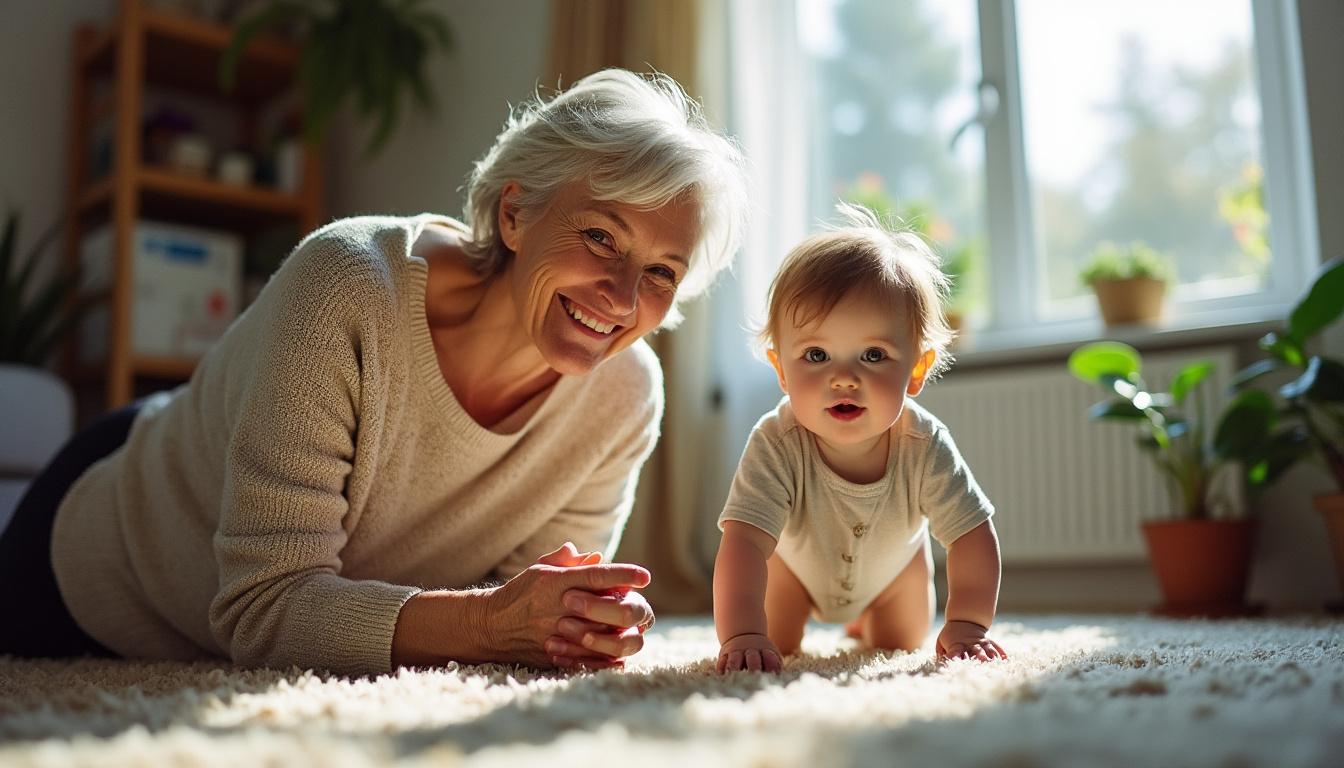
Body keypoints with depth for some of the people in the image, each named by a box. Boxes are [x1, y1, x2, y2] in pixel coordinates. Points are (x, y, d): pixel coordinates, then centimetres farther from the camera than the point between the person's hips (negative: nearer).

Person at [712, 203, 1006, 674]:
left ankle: (864, 622, 50)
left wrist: (967, 624, -39)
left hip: (892, 566, 2)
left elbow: (973, 537, -29)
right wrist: (742, 635, -62)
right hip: (797, 560, -1)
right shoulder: (777, 445, -44)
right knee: (776, 647, 1)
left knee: (900, 651, 13)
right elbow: (744, 542, -50)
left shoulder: (924, 447, -38)